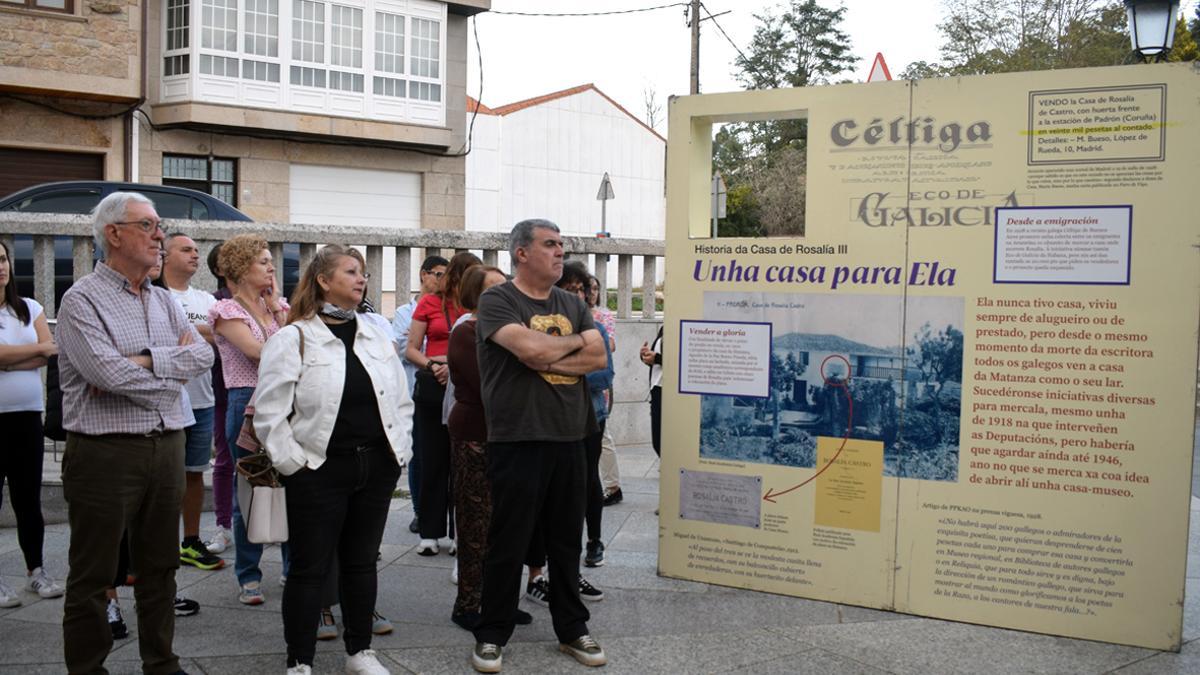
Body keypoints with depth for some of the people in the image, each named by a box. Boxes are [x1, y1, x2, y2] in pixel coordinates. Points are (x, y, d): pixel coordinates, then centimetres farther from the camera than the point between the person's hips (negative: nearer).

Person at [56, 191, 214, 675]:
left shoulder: (164, 302, 13)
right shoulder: (83, 300, -8)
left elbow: (203, 355, 0)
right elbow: (108, 372, -22)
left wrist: (143, 362, -14)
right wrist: (172, 365, -7)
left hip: (166, 448, 7)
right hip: (105, 452, -6)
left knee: (160, 567, 15)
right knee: (93, 575, 5)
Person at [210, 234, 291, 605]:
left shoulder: (279, 304, 13)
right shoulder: (227, 310, -3)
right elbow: (257, 350, -16)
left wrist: (277, 307, -1)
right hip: (248, 403, -5)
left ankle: (294, 566, 21)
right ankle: (248, 576, 14)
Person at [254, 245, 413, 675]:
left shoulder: (377, 335, 10)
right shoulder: (293, 339, -6)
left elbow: (401, 401, 14)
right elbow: (270, 413, -9)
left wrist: (399, 451, 7)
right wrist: (293, 462, -12)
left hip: (376, 468, 5)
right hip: (320, 472, -5)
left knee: (361, 562, 14)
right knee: (310, 568, 2)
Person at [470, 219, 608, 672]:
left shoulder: (572, 304, 12)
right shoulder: (497, 301, -6)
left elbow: (598, 359, 1)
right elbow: (530, 348, -22)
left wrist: (548, 360, -13)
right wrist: (579, 340, -4)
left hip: (569, 440, 6)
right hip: (517, 442, -5)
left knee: (567, 541, 14)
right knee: (508, 544, 3)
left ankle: (572, 629, 26)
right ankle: (491, 635, 17)